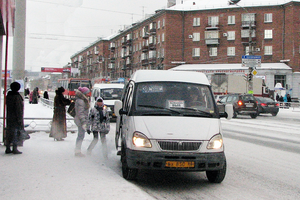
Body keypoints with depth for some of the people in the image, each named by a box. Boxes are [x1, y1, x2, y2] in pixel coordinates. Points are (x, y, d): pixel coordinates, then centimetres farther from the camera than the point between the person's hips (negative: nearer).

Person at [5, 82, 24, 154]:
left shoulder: (8, 96, 7)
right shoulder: (17, 96, -16)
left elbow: (7, 107, 14)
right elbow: (18, 109, -17)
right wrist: (20, 119, -15)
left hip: (9, 118, 7)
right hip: (16, 118, -7)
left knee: (9, 132, 12)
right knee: (16, 132, -1)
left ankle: (8, 148, 16)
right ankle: (15, 149, 0)